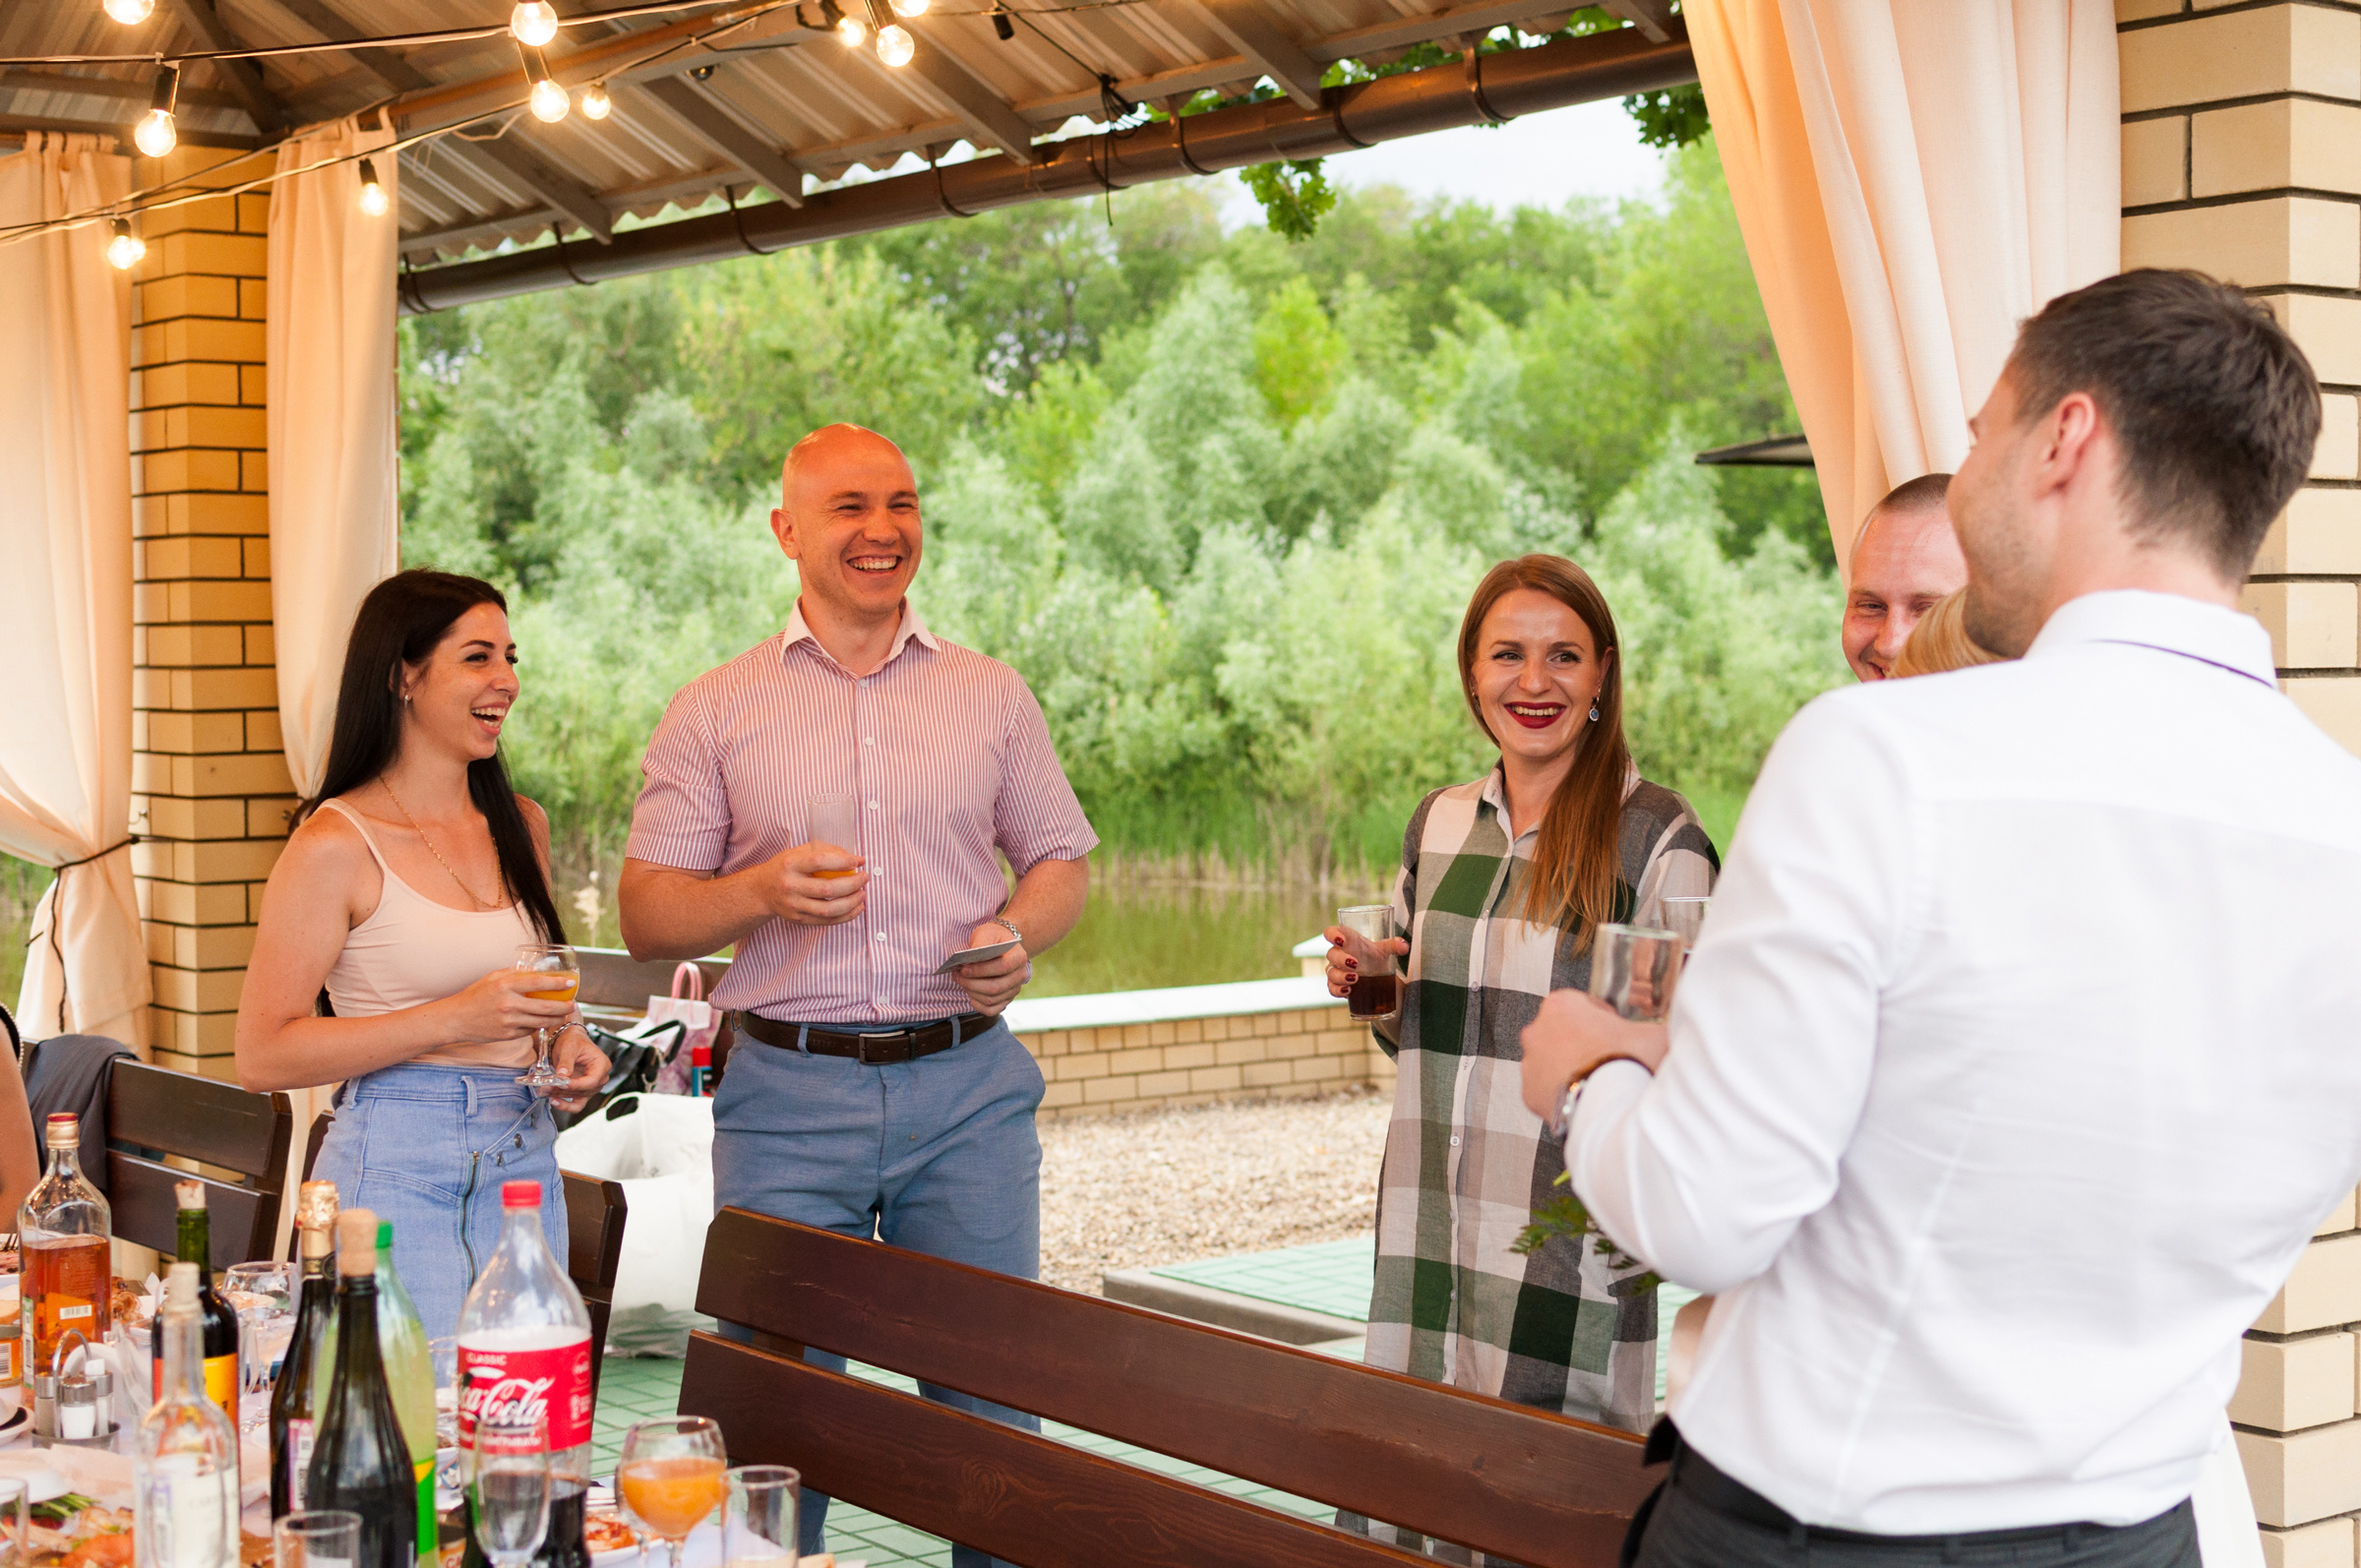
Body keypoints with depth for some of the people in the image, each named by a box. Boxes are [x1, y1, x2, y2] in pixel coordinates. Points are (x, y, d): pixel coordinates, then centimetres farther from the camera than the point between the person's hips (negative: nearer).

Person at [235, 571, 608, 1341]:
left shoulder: (522, 826, 12)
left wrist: (565, 1042, 6)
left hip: (525, 1161, 6)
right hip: (396, 1168, -6)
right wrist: (452, 1021, -19)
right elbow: (262, 1055, -12)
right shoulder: (336, 845, -8)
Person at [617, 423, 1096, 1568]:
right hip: (787, 1095, -1)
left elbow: (1063, 861, 17)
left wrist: (1022, 932, -4)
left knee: (992, 1397, 3)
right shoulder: (714, 711, 5)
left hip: (968, 1087, 1)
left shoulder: (992, 696, 11)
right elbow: (645, 913, 4)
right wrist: (761, 892, -14)